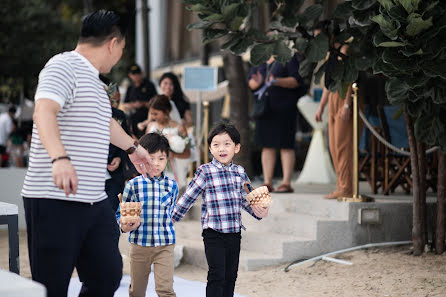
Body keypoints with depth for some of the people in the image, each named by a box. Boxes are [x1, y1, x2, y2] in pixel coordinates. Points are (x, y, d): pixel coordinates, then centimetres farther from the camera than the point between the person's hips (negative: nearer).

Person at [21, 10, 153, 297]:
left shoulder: (94, 80, 23)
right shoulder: (64, 66, -9)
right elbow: (44, 112, -27)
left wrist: (133, 147, 58)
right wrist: (60, 158, -43)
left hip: (96, 202, 9)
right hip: (55, 201, -9)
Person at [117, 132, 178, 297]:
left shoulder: (172, 185, 1)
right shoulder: (133, 184, -4)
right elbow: (121, 212, 2)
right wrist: (124, 225, -16)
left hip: (165, 245, 0)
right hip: (139, 244, 0)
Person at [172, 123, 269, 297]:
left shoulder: (240, 172, 7)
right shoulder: (205, 172, -8)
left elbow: (245, 199, 15)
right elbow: (188, 197, -4)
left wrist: (257, 211, -3)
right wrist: (172, 218, -1)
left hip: (234, 232, 5)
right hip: (213, 234, -5)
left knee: (231, 276, 13)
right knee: (217, 276, -9)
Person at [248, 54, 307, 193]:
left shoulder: (290, 58, -3)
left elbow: (297, 81, -13)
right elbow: (251, 81, 8)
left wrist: (277, 81, -28)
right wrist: (256, 82, -16)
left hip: (284, 107, -6)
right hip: (265, 107, 6)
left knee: (285, 146, -5)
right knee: (267, 146, 4)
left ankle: (286, 183, -5)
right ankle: (267, 183, 6)